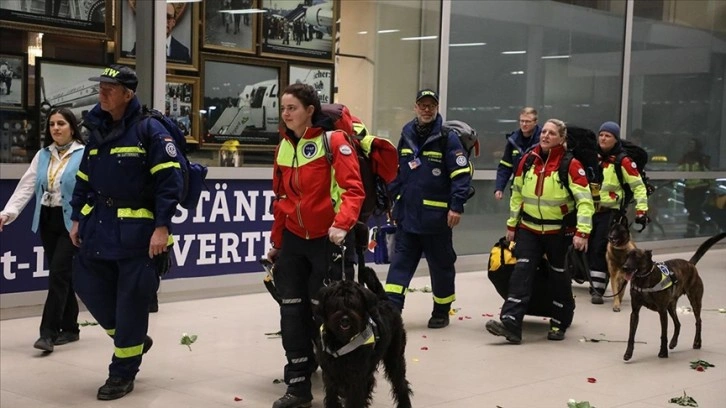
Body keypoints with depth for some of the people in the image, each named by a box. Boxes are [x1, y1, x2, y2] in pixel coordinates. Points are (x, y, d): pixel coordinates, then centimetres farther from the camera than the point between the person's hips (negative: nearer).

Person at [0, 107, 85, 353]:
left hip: (72, 222, -6)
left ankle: (48, 332, -8)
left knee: (58, 274, -10)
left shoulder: (85, 154, -8)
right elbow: (26, 186, 5)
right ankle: (70, 328, 23)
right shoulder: (42, 155, 10)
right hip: (47, 221, 6)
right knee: (62, 275, 12)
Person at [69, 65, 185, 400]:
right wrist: (77, 218, 16)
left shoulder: (149, 129, -10)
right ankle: (132, 340, 30)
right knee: (88, 284, 8)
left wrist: (162, 226, -19)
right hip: (99, 223, 7)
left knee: (131, 300, -3)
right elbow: (84, 179, 20)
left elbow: (170, 180, -15)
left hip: (136, 229, -7)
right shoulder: (98, 131, 12)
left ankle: (123, 373, 11)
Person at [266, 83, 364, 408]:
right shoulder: (283, 147, 9)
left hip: (328, 239, -6)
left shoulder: (334, 140, -11)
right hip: (294, 240, 6)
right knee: (292, 314, 4)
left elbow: (353, 189, -18)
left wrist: (341, 225, -33)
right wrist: (277, 241, 18)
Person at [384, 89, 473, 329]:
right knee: (401, 261, 3)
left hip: (436, 216, -5)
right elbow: (397, 171, 17)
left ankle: (441, 312, 21)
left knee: (441, 265, 8)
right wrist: (391, 199, 14)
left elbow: (461, 174, -13)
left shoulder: (448, 138, -9)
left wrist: (457, 206, -18)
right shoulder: (406, 136, 8)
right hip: (407, 214, 5)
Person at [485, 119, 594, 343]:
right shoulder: (528, 161, 1)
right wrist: (512, 224, 12)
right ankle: (511, 323, -15)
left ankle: (559, 324, 26)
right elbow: (517, 194, 11)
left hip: (560, 232, -3)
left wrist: (582, 232, -25)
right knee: (522, 272, -9)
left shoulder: (571, 165, -13)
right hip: (529, 229, 3)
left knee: (559, 277, 9)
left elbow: (585, 200, -16)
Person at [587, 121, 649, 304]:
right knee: (589, 249, 7)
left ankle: (597, 289, -8)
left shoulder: (623, 161, -8)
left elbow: (638, 186, -7)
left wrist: (641, 210, -12)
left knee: (600, 250, -13)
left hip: (610, 212, -5)